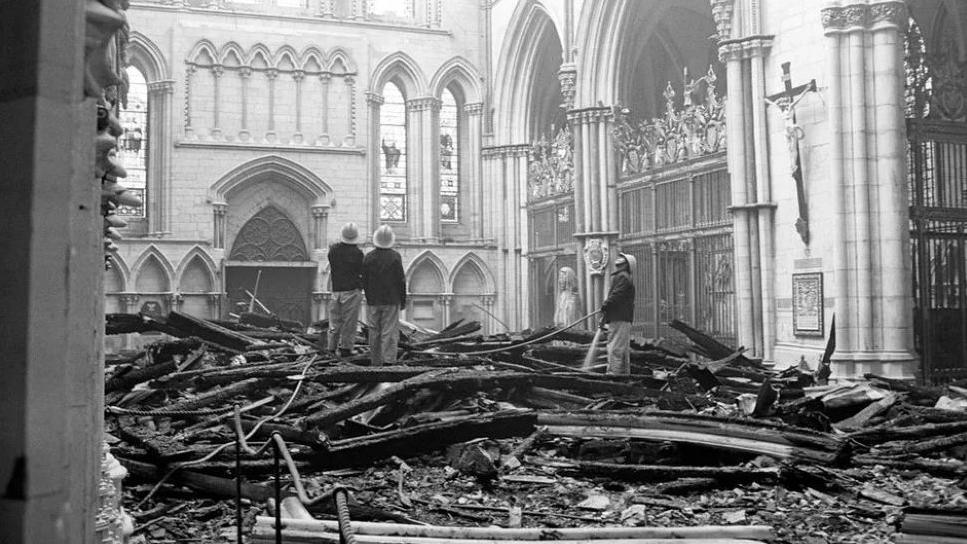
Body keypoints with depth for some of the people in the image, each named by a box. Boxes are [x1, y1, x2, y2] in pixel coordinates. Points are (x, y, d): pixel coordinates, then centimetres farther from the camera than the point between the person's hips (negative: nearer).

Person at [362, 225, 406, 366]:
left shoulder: (368, 257, 0)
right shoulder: (395, 257, -8)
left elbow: (364, 281, 4)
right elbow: (401, 281, -6)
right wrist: (403, 300, 3)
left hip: (373, 301, 3)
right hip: (391, 301, -2)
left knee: (374, 332, 10)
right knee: (389, 332, -1)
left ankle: (376, 361, 15)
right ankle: (388, 359, -9)